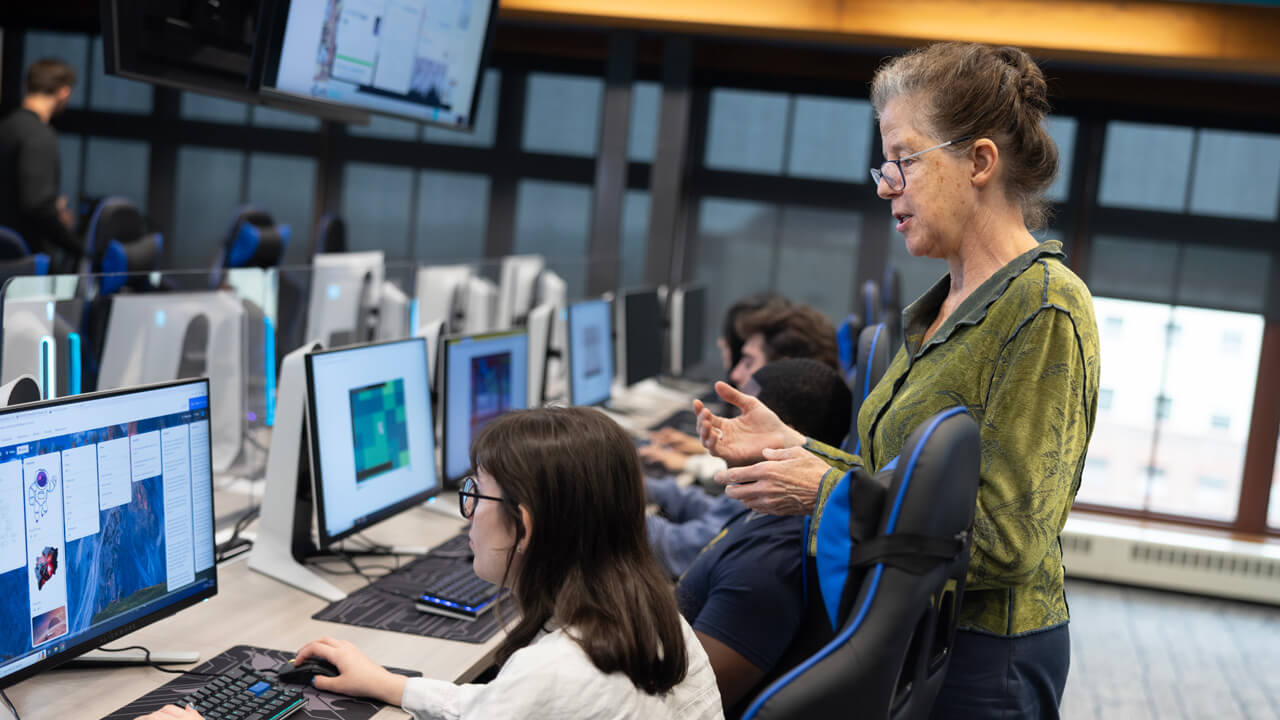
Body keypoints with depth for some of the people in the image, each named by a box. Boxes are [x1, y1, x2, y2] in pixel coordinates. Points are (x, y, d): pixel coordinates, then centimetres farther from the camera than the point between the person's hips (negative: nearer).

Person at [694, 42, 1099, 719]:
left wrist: (827, 490, -19)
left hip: (982, 663, -8)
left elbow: (1006, 541, -22)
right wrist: (792, 446, 1)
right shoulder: (942, 307, 9)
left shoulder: (1042, 309, -18)